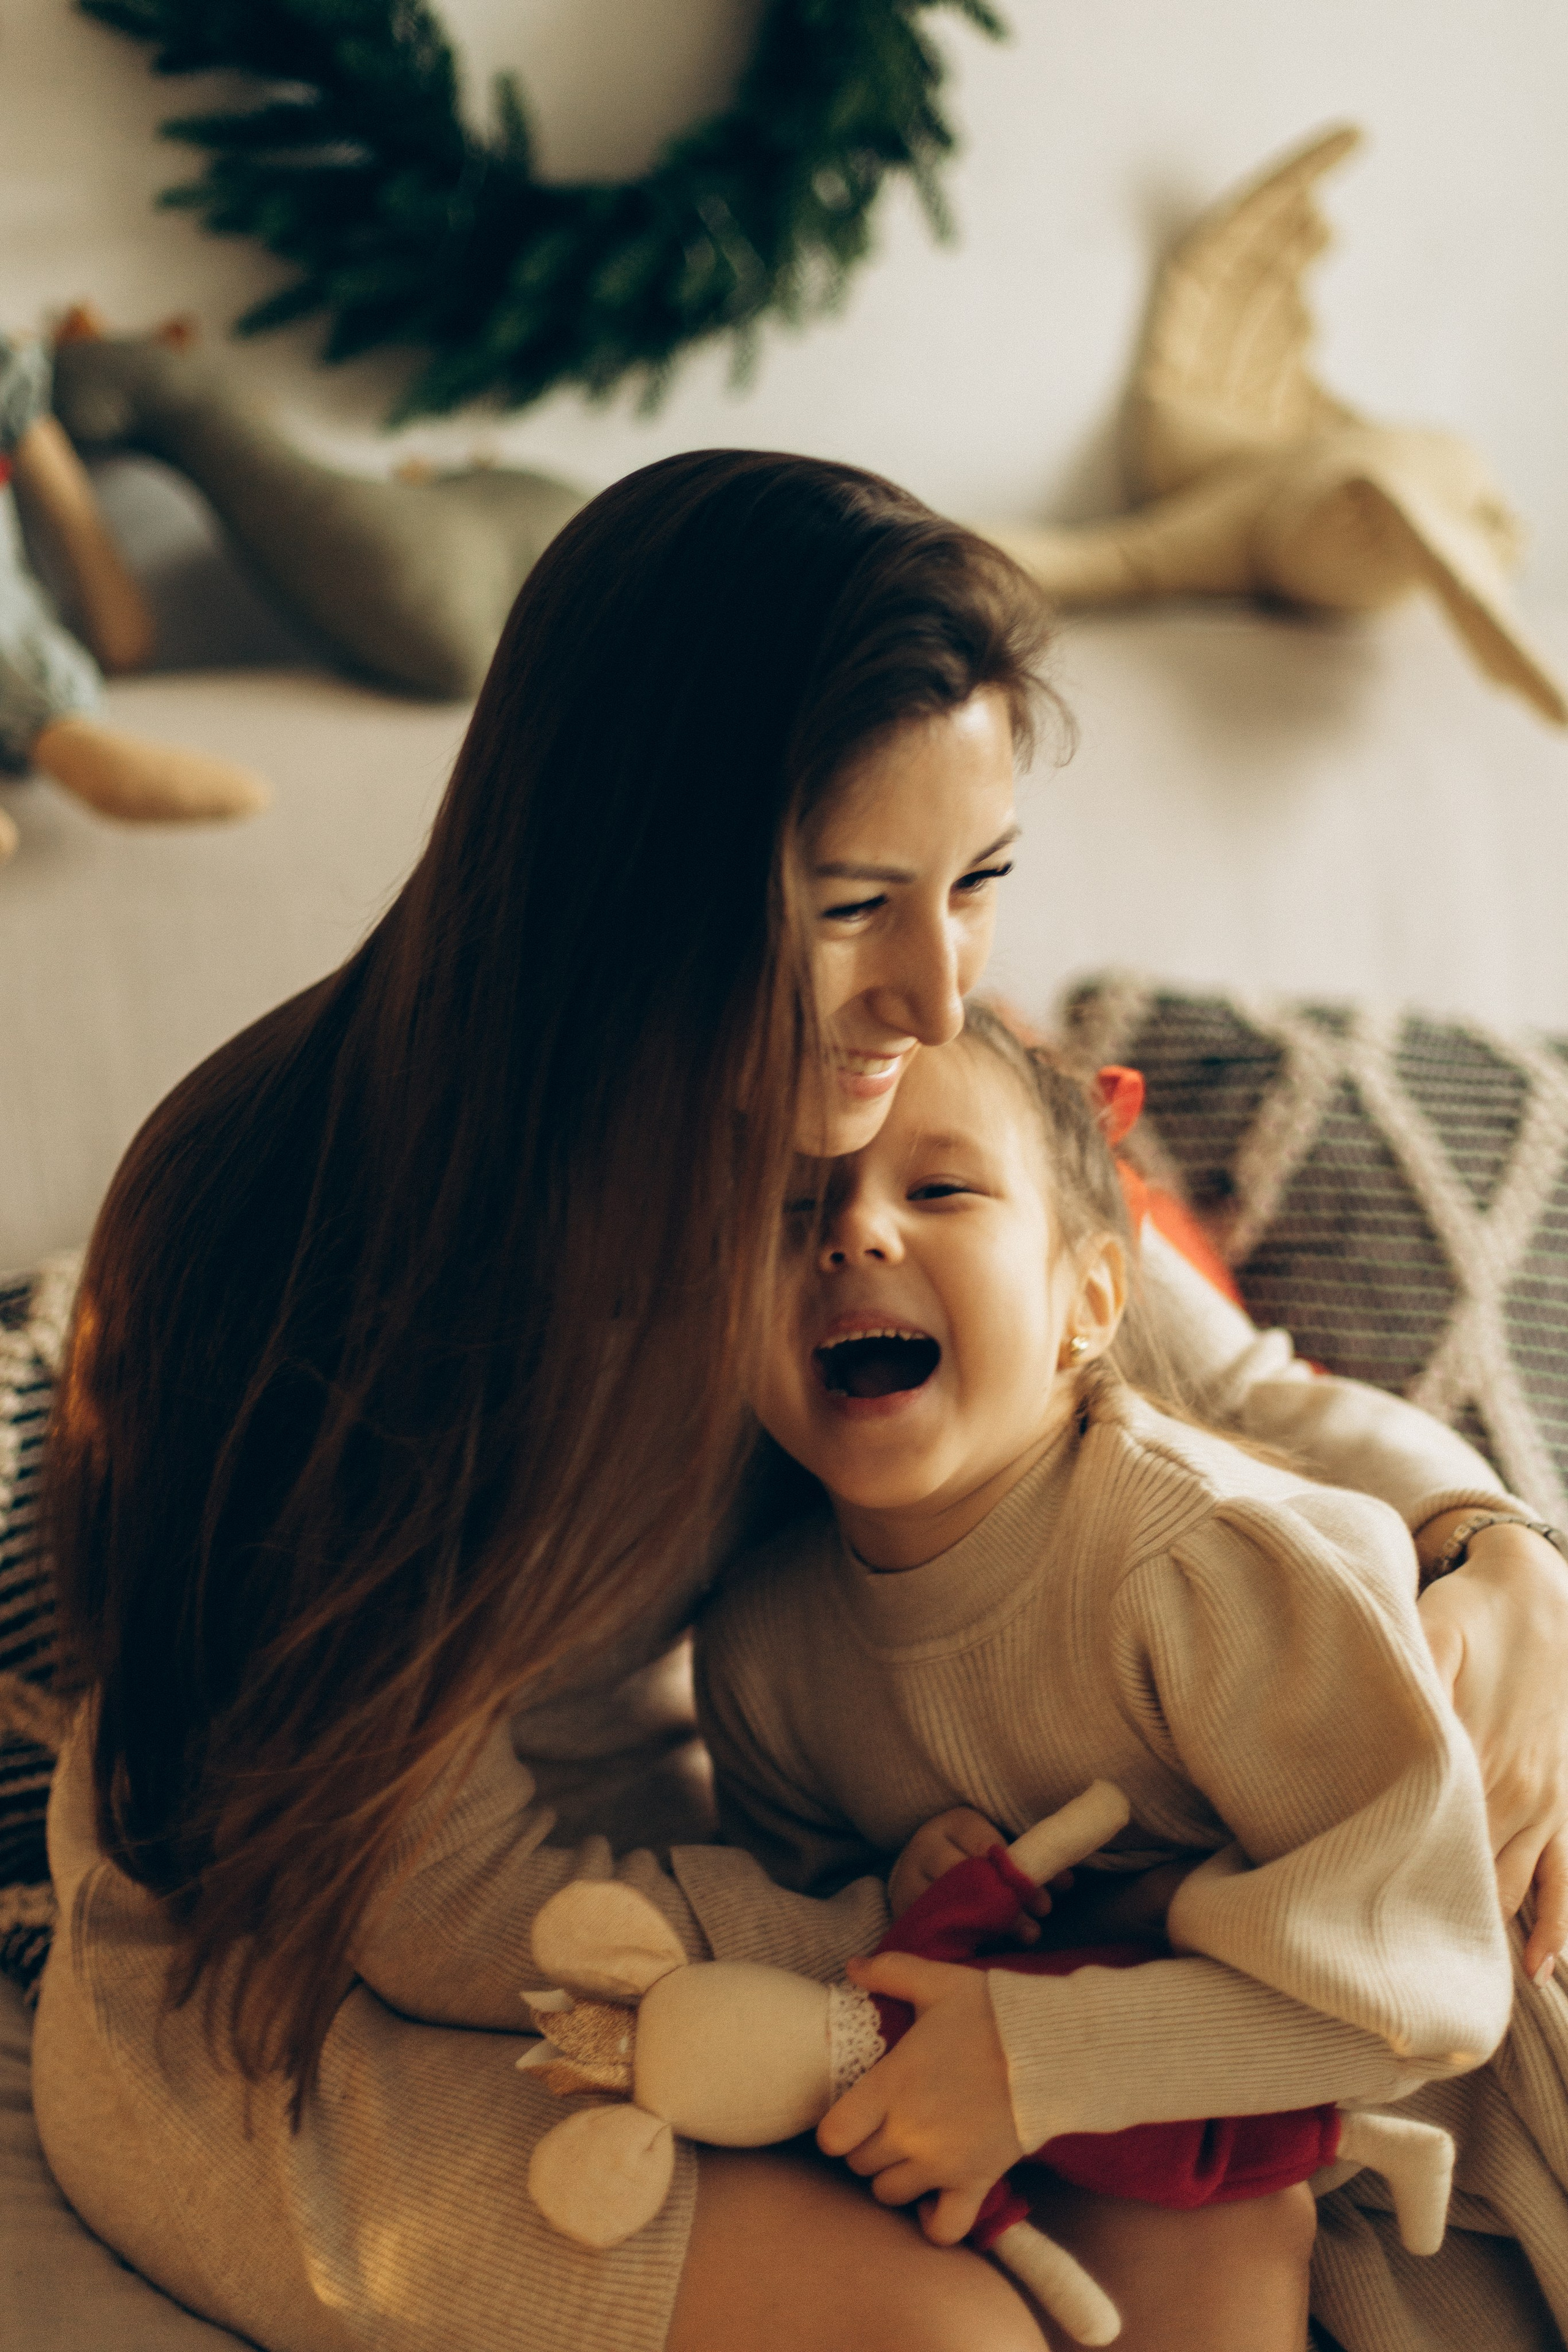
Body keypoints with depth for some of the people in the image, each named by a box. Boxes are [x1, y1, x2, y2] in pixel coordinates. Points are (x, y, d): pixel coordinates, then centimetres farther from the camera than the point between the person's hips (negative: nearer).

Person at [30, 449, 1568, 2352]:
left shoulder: (884, 1117, -12)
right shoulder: (298, 1239, -31)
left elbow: (1243, 1394, 2)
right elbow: (457, 1912, -23)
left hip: (652, 1854, 6)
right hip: (277, 2017, -5)